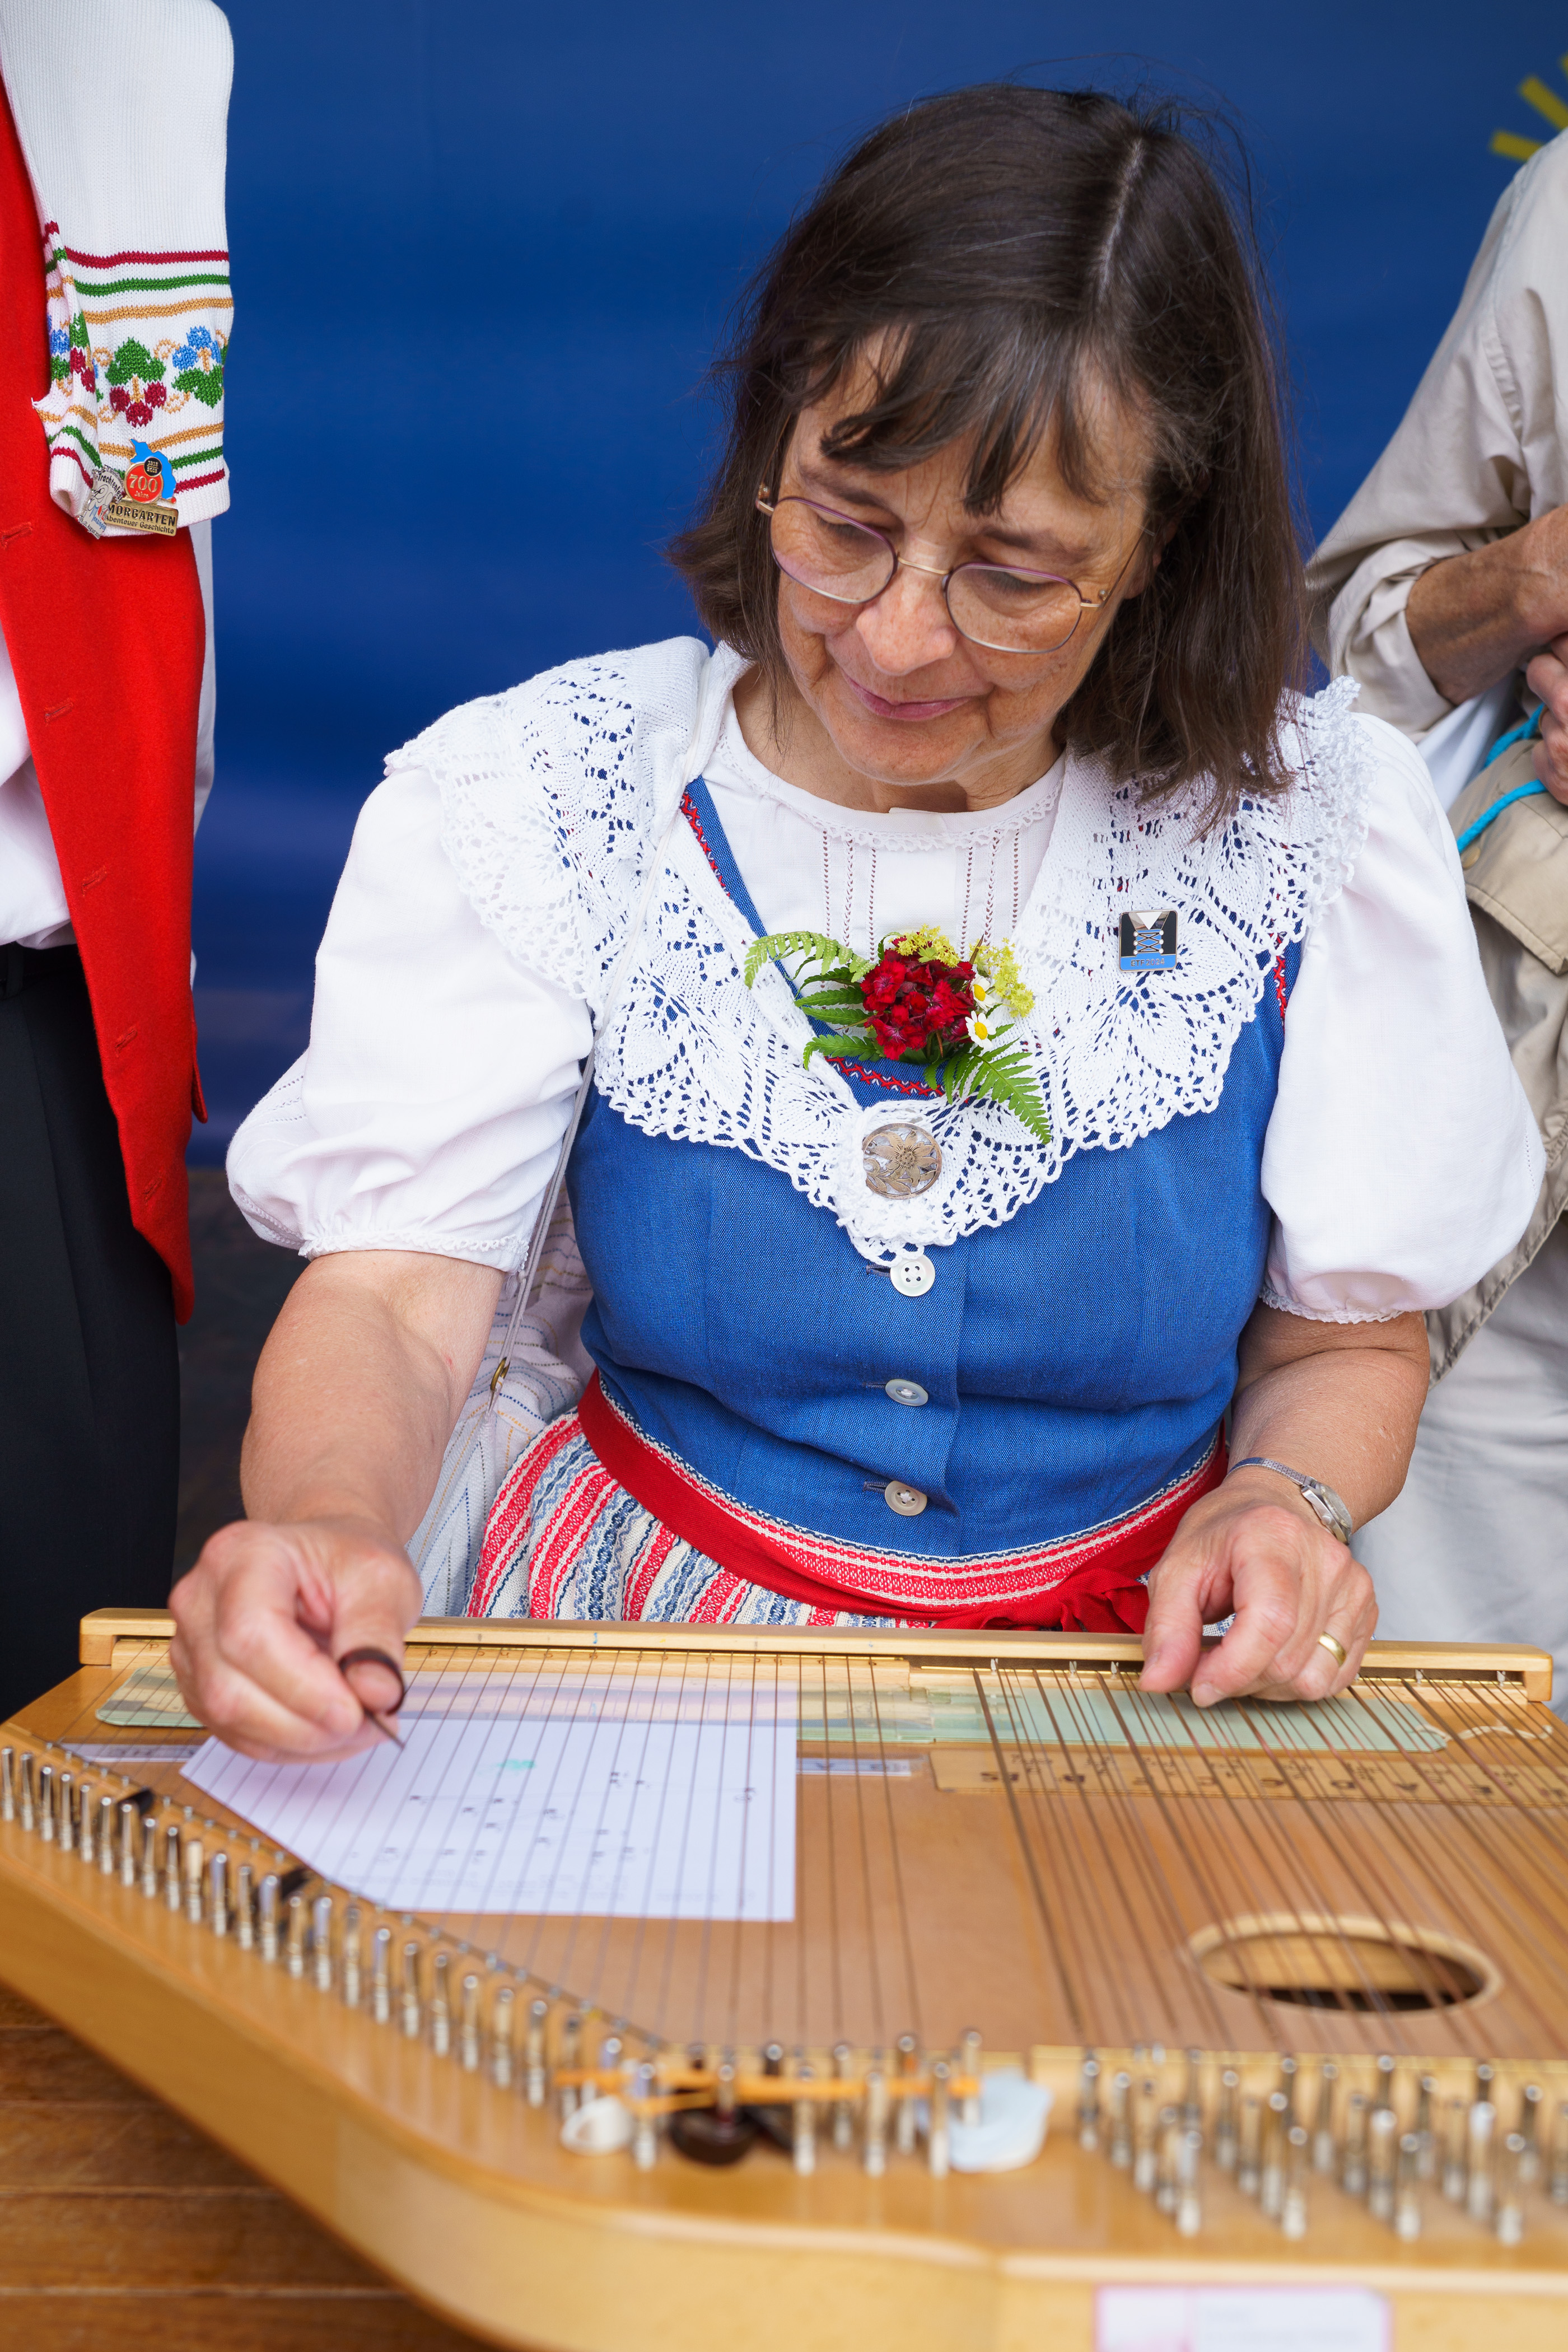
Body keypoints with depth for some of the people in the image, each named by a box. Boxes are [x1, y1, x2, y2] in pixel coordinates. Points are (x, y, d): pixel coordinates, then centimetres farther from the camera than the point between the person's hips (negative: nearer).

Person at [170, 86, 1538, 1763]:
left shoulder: (1328, 824, -5)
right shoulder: (521, 798, -6)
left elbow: (1347, 1339, 5)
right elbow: (393, 1294, -12)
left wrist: (1288, 1501, -16)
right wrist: (325, 1519, -33)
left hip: (1143, 1681, 3)